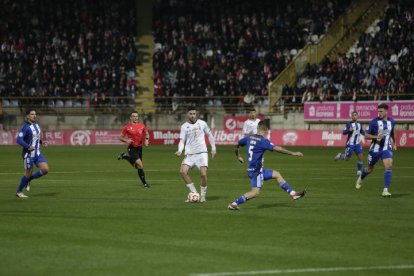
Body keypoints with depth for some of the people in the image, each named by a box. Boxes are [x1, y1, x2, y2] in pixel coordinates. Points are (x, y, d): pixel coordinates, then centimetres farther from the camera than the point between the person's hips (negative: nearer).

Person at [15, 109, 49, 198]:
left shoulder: (36, 125, 10)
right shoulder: (25, 127, -15)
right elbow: (18, 139, -22)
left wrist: (41, 142, 9)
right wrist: (28, 147, -28)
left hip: (37, 154, 7)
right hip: (29, 154, -7)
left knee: (45, 170, -4)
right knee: (28, 173, -1)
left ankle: (28, 180, 17)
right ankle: (19, 192, 17)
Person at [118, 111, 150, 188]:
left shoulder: (142, 125, 2)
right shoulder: (127, 127, -8)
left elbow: (147, 134, 17)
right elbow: (120, 137, -1)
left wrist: (146, 140, -4)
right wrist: (126, 140, -21)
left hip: (139, 147, 5)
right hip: (132, 148, -5)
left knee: (137, 166, 15)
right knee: (139, 164, -18)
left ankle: (125, 157, 36)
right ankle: (144, 183, -8)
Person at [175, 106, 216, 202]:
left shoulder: (202, 123, 5)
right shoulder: (184, 126, 5)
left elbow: (210, 135, 16)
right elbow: (182, 140, 1)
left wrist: (213, 148, 14)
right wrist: (180, 151, -17)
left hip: (202, 153, -1)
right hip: (190, 154, 1)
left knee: (203, 174, -16)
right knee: (183, 171, -20)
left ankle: (203, 195, 5)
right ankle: (194, 193, -6)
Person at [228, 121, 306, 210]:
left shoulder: (249, 137, 5)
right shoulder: (263, 141, -18)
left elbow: (237, 145, 18)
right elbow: (277, 148, -26)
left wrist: (238, 157, 35)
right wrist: (292, 153, -22)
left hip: (258, 170, 9)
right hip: (255, 170, -9)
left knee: (276, 174, 16)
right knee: (256, 192, -10)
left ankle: (293, 193, 16)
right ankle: (234, 204, -9)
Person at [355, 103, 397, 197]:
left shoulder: (391, 121, 3)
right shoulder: (374, 122, -11)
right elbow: (366, 135, -9)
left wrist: (393, 144, 16)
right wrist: (376, 136, -24)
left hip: (386, 149, 2)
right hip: (375, 149, -2)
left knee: (389, 167, -20)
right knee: (370, 169, 13)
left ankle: (385, 190, -19)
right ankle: (360, 178, 48)